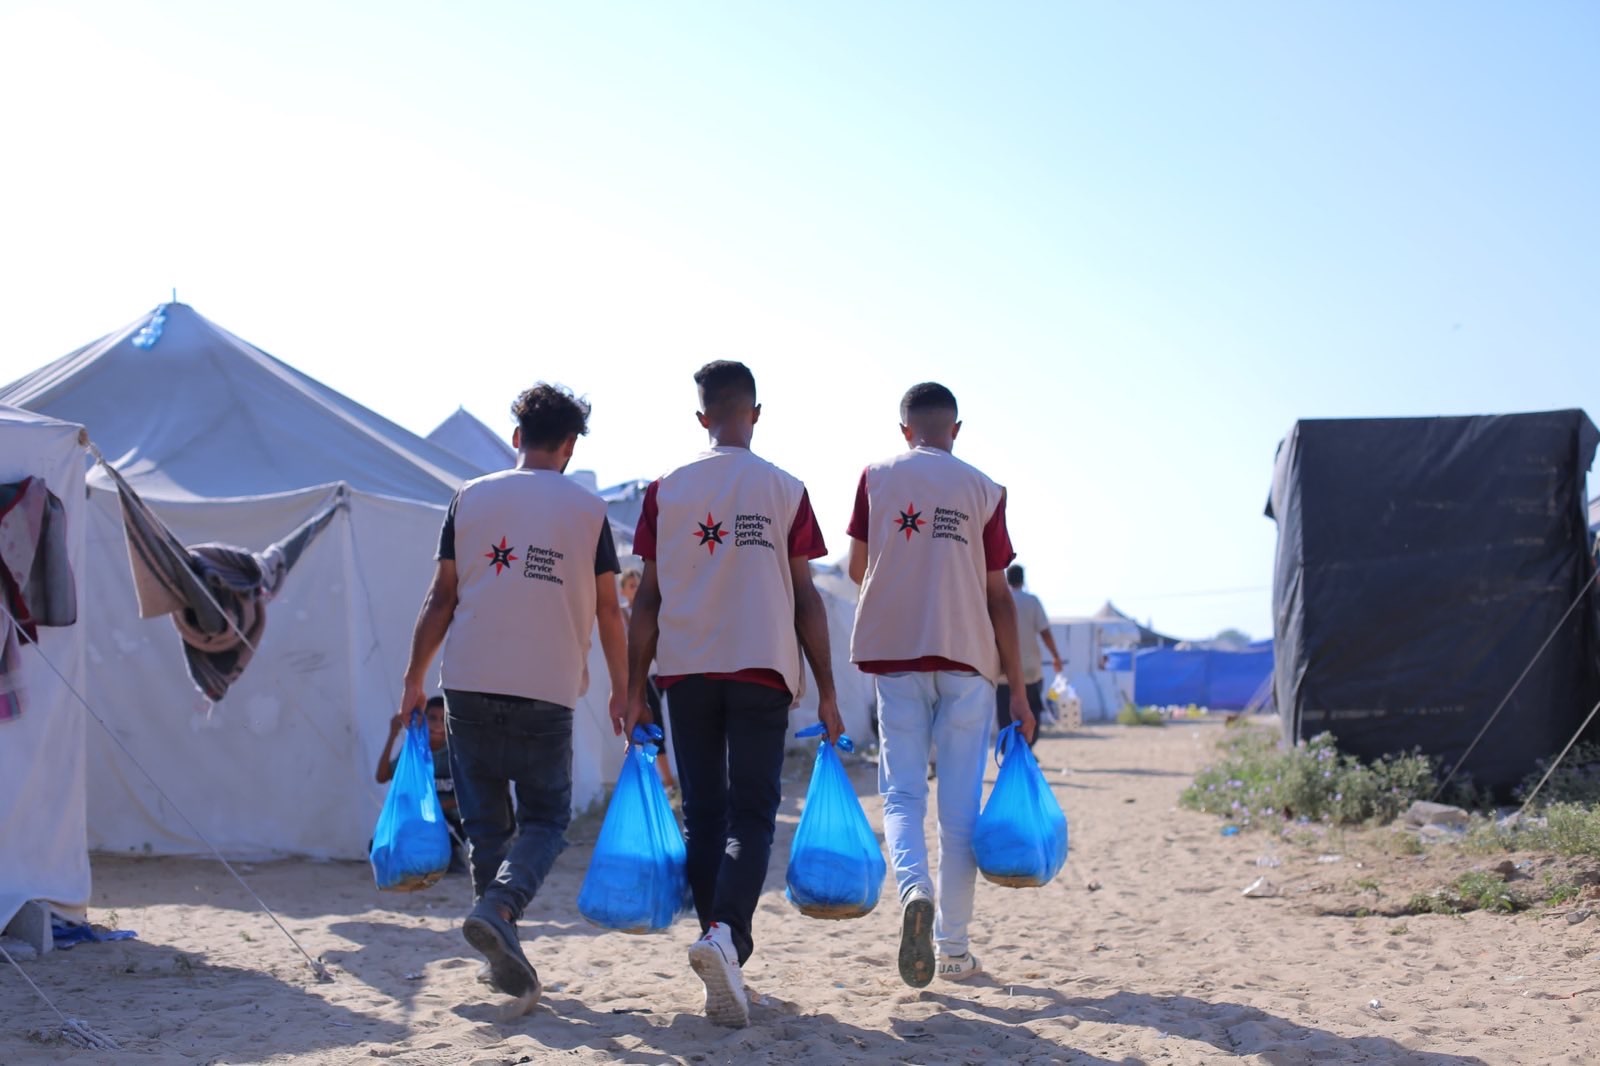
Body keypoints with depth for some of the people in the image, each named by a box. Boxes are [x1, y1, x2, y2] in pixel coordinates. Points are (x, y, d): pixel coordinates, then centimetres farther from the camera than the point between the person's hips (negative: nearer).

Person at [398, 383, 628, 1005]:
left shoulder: (470, 498, 7)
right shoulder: (588, 510, 3)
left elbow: (441, 597, 6)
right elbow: (608, 611, 6)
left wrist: (415, 677, 15)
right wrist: (622, 691, 16)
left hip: (468, 685, 2)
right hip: (546, 691, -2)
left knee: (485, 823, 12)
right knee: (545, 819, 8)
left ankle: (505, 955, 10)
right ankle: (498, 906, -19)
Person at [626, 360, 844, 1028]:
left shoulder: (665, 490, 4)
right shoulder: (784, 490, 1)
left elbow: (648, 598, 2)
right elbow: (804, 598, 0)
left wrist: (635, 688, 7)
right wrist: (826, 691, 5)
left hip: (686, 671, 2)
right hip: (763, 670, -1)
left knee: (703, 815, 10)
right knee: (752, 815, -2)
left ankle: (726, 963, 12)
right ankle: (727, 932, -26)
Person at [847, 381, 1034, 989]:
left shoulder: (877, 478, 4)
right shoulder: (983, 490, 1)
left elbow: (858, 569, 11)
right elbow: (998, 596, -1)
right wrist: (1017, 687, 3)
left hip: (894, 654, 0)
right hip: (967, 657, 0)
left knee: (902, 793, 4)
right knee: (960, 806, 6)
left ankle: (914, 887, -26)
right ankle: (953, 946, 10)